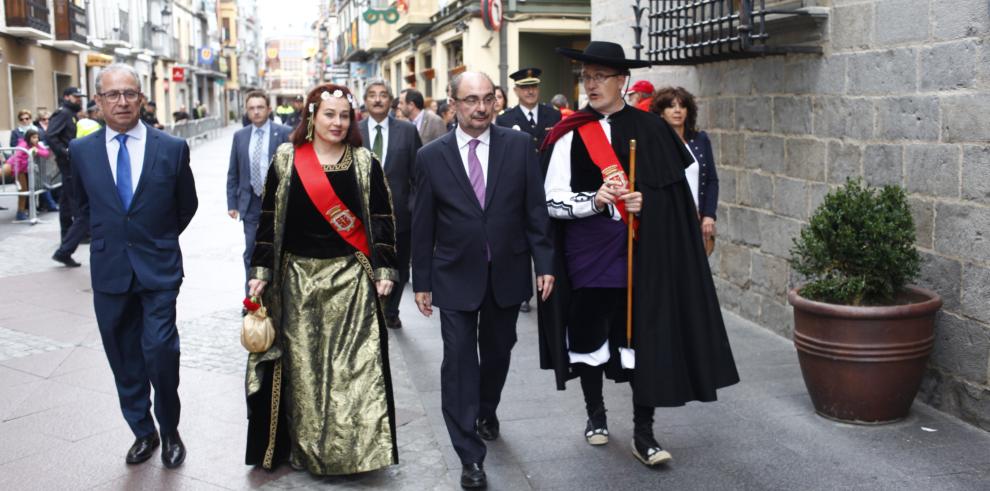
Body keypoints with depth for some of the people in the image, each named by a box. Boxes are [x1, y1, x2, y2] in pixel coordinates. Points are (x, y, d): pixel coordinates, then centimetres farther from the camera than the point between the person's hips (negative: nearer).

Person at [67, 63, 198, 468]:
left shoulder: (172, 148, -4)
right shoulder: (81, 150, 1)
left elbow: (186, 205, 10)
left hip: (159, 268, -2)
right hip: (109, 270, 3)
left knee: (160, 353, -10)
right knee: (125, 360, 10)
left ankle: (169, 430, 12)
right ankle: (143, 431, 26)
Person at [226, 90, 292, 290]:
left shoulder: (284, 133, -4)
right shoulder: (240, 136, 8)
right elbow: (233, 174, 10)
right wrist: (232, 203, 4)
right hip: (251, 204, 3)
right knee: (251, 253, 5)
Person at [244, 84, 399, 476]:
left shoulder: (365, 163, 2)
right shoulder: (286, 159, 3)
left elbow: (382, 220, 2)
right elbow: (269, 218, 5)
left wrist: (384, 270, -5)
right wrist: (260, 271, 1)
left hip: (350, 278, -1)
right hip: (297, 277, 1)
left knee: (351, 364, -1)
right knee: (301, 364, 7)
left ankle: (351, 446, 13)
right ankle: (305, 445, 22)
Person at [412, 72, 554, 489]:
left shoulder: (519, 145, -3)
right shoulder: (431, 156, -4)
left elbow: (535, 208, -1)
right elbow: (422, 225, 0)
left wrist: (544, 264, -5)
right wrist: (422, 282, 1)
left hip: (507, 273, 1)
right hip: (456, 277, -1)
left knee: (497, 353, 17)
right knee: (459, 362, -2)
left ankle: (487, 411, 45)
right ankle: (470, 456, 6)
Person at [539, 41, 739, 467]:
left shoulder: (649, 128, 1)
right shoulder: (571, 134, 0)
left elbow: (674, 188, 6)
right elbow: (553, 199, -5)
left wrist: (644, 200, -12)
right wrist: (595, 200, -21)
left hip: (642, 250, 0)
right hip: (589, 251, 0)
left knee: (644, 334, 1)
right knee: (590, 332, 10)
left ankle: (643, 433, 12)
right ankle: (595, 412, 33)